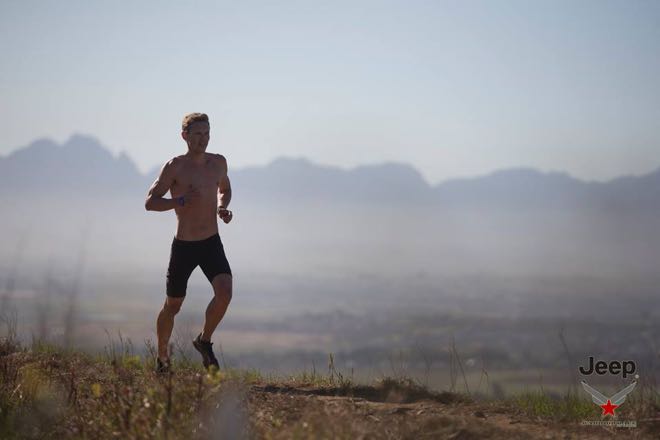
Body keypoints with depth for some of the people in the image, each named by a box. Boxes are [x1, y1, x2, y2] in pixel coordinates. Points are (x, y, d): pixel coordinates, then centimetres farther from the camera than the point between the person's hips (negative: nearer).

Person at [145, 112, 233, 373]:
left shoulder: (218, 163, 4)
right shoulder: (175, 167, -10)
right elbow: (150, 202, -11)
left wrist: (222, 207, 4)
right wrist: (181, 201, -24)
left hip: (212, 244, 3)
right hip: (184, 246, -3)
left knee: (224, 293, -20)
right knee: (172, 306, 9)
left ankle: (204, 341, 3)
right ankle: (162, 357, 31)